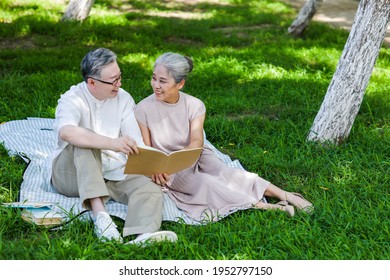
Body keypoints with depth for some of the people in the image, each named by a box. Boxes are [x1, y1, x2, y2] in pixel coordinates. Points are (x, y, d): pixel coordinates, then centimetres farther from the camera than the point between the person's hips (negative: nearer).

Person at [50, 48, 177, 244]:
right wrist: (112, 143, -46)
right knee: (83, 140, -33)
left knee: (151, 188, -24)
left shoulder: (124, 99, 5)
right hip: (71, 173, -3)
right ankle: (99, 214, -45)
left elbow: (136, 142, -2)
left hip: (112, 173, 4)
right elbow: (66, 132, -34)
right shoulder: (72, 99, -11)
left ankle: (144, 236, -56)